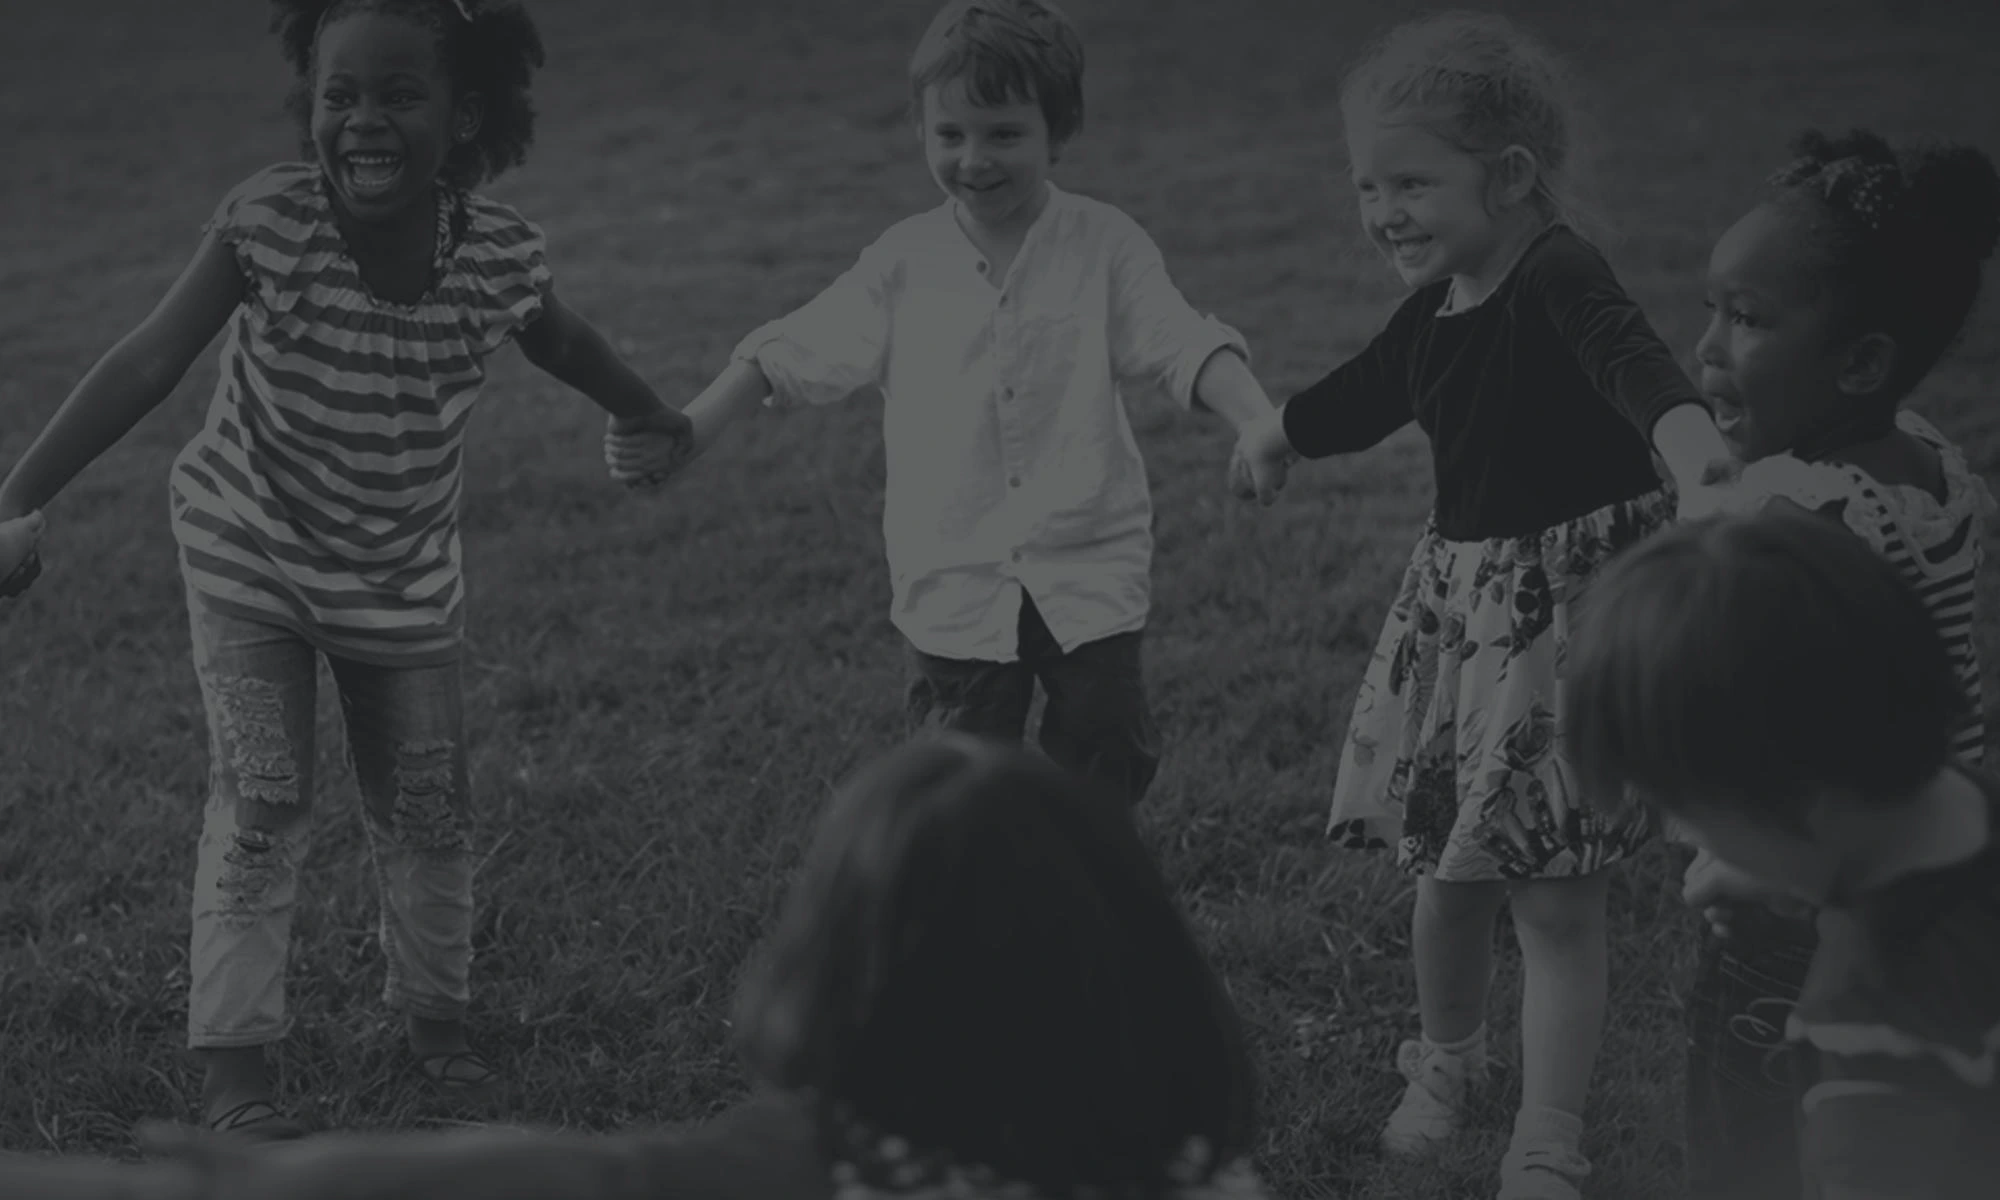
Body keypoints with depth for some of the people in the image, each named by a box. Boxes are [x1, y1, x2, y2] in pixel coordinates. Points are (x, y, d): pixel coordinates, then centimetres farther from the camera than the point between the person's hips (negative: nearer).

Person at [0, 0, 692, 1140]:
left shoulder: (502, 254, -19)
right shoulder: (268, 222, -26)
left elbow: (562, 342, 3)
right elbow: (147, 364, -23)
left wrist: (660, 423, 20)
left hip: (402, 580, 3)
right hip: (249, 558, -2)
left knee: (429, 810, 12)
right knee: (261, 803, -5)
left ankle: (437, 1017, 34)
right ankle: (233, 1063, 6)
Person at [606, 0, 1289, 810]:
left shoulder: (1104, 245, -4)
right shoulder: (906, 262, 0)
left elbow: (1183, 346, -11)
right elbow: (798, 354, 3)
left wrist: (1261, 425, -29)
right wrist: (688, 429, -7)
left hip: (1088, 568, -1)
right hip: (954, 577, 1)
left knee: (1105, 759, 4)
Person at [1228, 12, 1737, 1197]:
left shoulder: (1559, 278, -21)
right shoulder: (1435, 310, 5)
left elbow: (1634, 362, -43)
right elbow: (1358, 398, 27)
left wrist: (1698, 454, -64)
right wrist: (1274, 435, 47)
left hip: (1574, 602, -7)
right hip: (1462, 600, 7)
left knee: (1556, 897, -4)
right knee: (1449, 869, 16)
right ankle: (1447, 1062, 42)